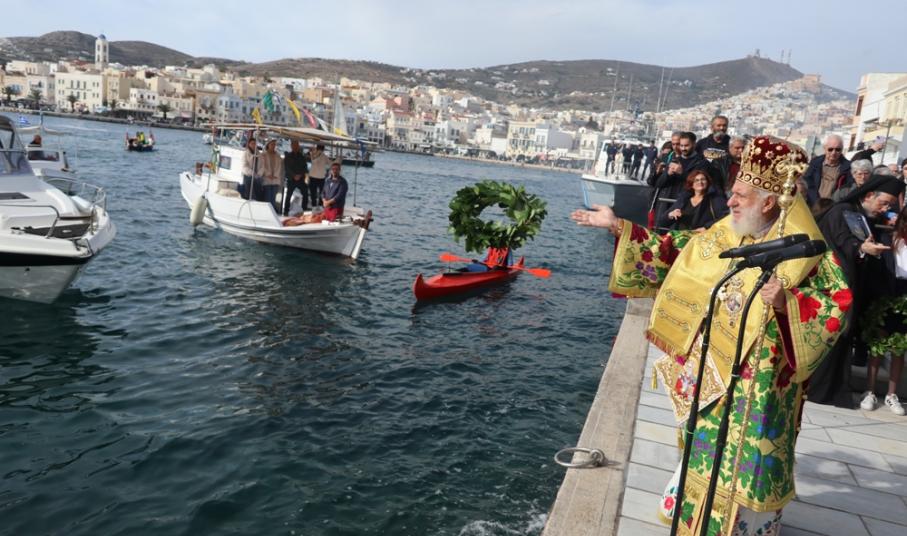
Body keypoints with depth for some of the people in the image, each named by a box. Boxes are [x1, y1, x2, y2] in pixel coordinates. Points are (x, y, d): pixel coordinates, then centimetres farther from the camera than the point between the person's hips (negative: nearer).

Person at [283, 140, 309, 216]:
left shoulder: (302, 156, 12)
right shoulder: (288, 156, 6)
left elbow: (305, 167, 8)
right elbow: (286, 168, -3)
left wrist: (300, 175, -9)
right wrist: (294, 175, -15)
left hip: (301, 178, 2)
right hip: (291, 179, -2)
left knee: (305, 194, -6)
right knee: (288, 195, -3)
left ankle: (305, 209, 4)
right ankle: (286, 211, 1)